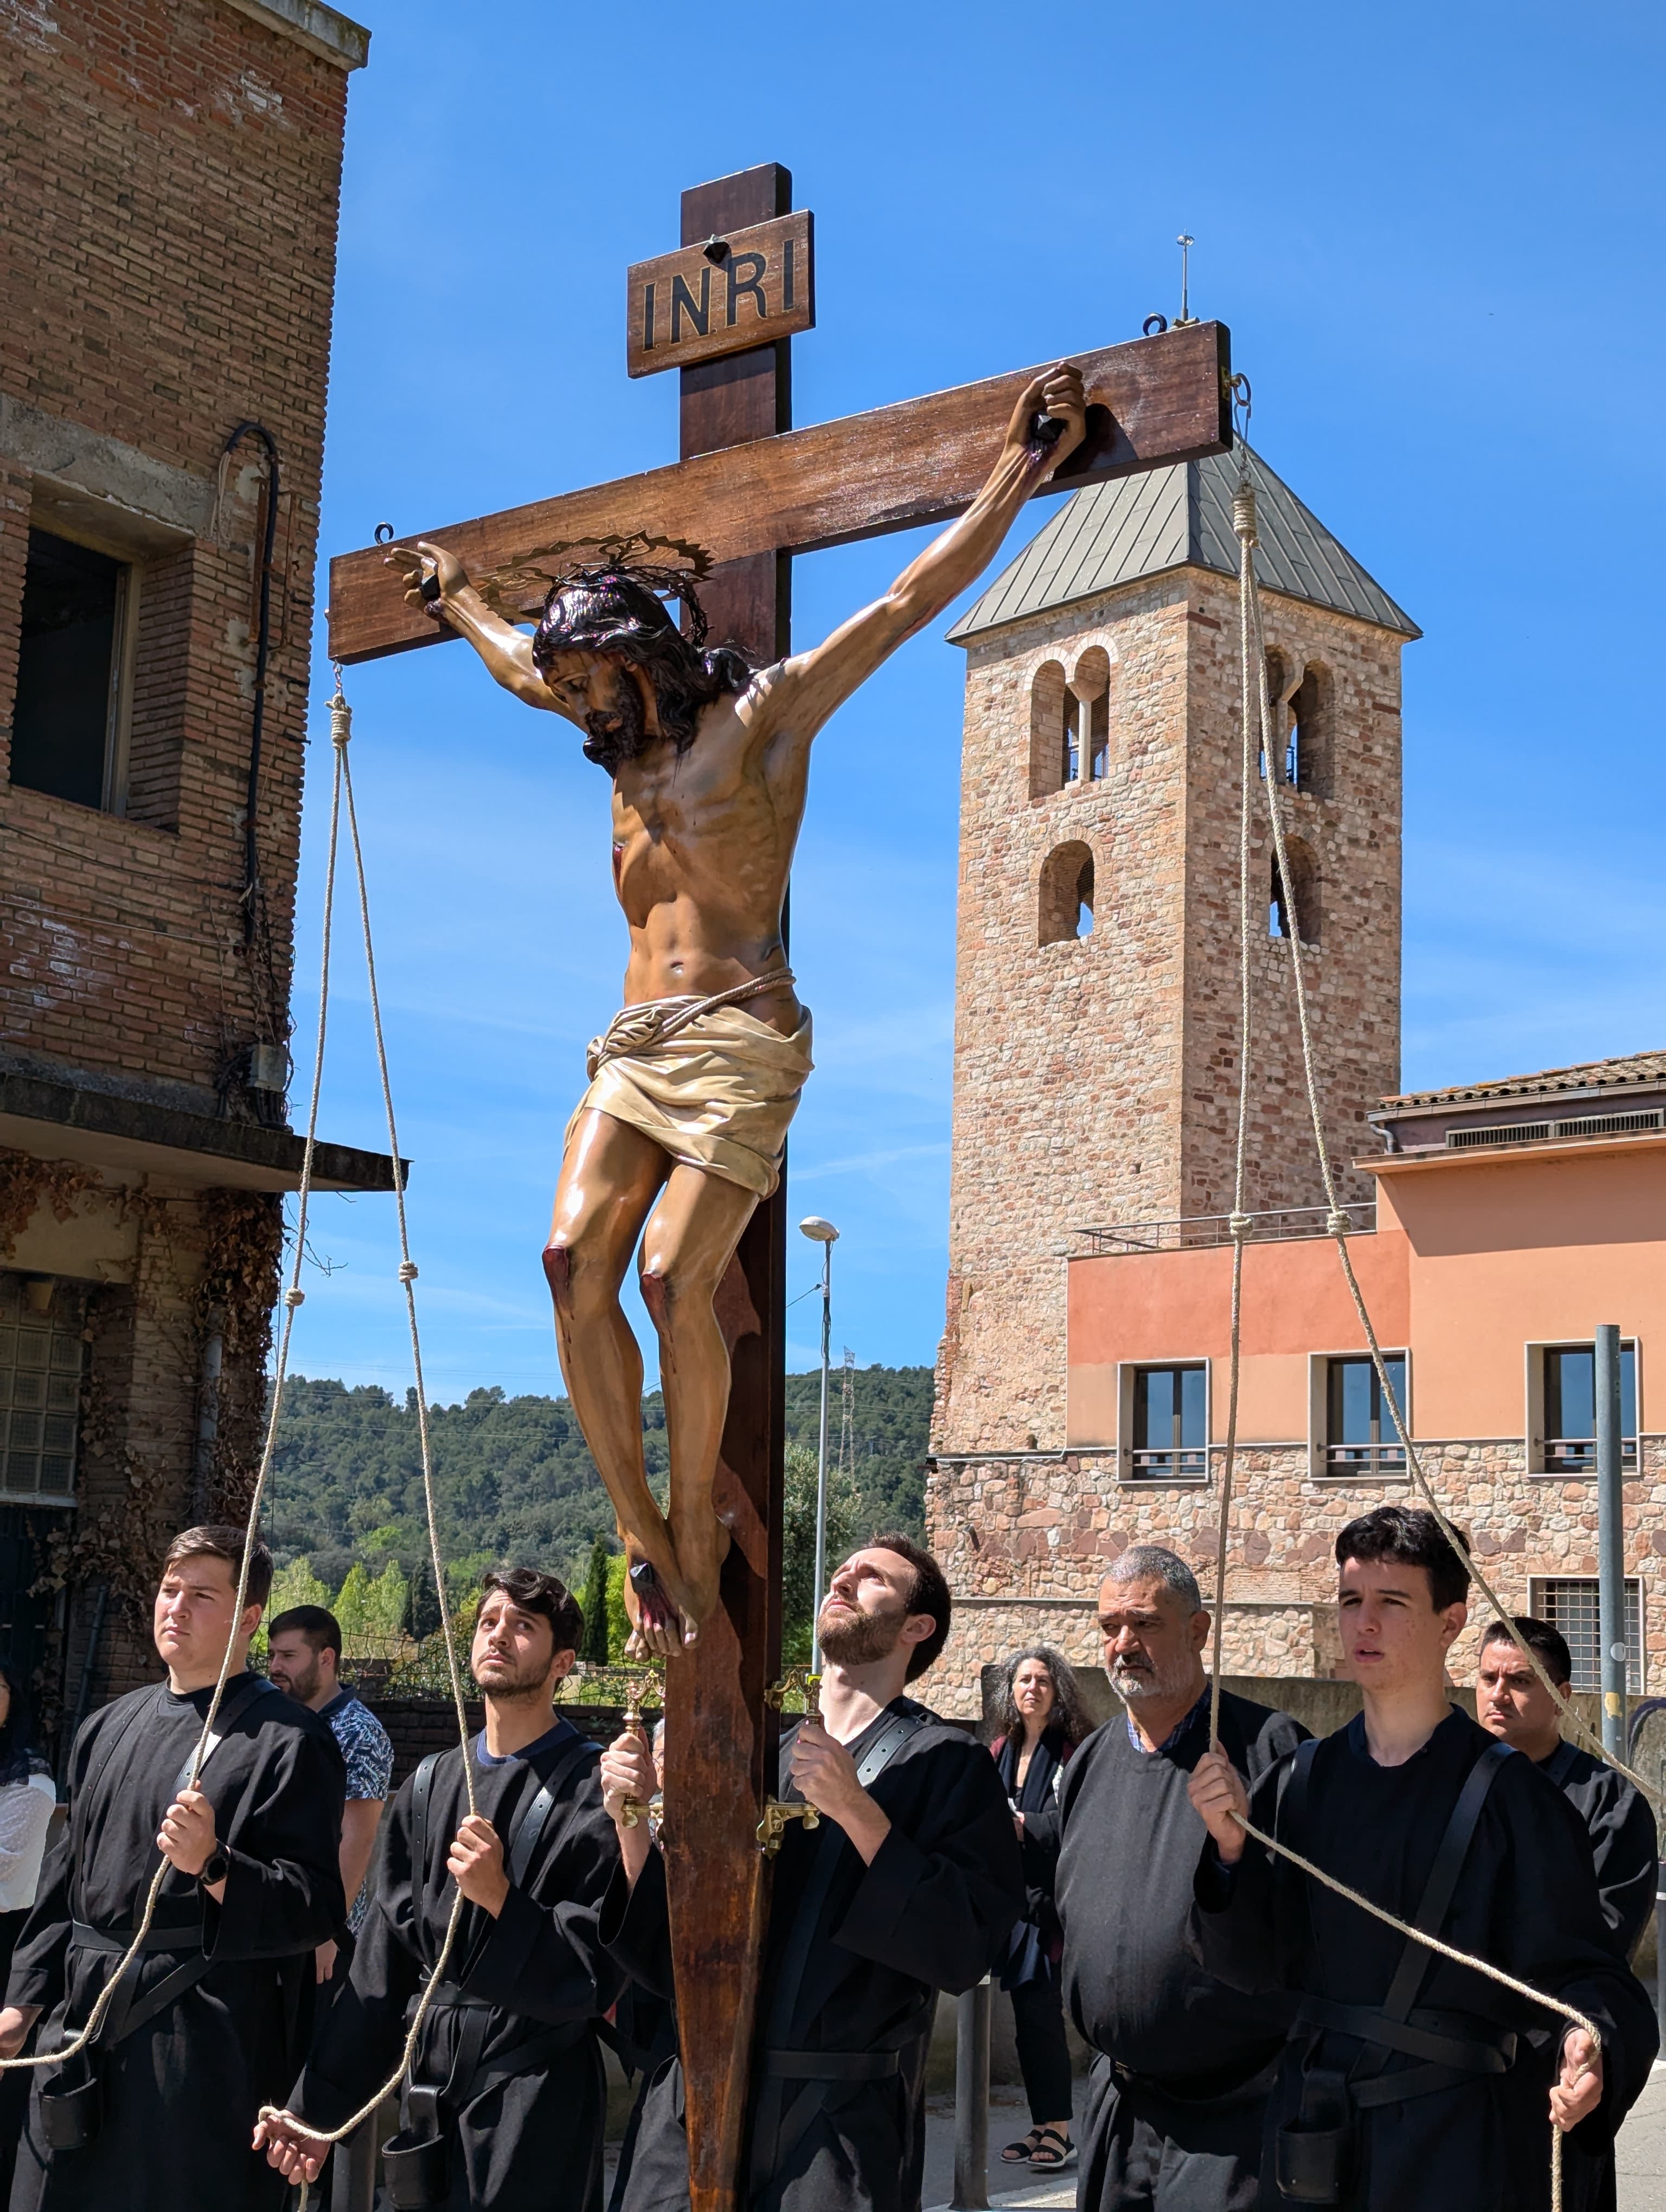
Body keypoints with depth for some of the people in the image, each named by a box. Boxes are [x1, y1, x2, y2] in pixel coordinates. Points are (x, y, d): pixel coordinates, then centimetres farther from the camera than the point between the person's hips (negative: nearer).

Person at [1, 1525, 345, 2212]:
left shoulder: (287, 1742, -8)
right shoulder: (112, 1727, 13)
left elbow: (313, 1909, -12)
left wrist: (212, 1866, -28)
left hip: (206, 2037, -6)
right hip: (85, 2016, 7)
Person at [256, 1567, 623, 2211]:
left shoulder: (592, 1794, -8)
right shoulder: (429, 1788, 9)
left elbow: (598, 1973, -12)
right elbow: (381, 1962, 9)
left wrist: (501, 1899, -25)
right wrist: (318, 2107, 6)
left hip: (536, 2101, -5)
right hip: (434, 2087, 5)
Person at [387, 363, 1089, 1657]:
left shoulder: (761, 715, 2)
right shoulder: (628, 747, 23)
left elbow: (912, 601, -2)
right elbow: (524, 664, 43)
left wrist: (1025, 467, -5)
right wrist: (454, 595, 56)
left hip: (739, 1035, -7)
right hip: (634, 1041, 7)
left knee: (673, 1277, -19)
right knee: (575, 1260, -13)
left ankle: (697, 1525, -5)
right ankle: (642, 1531, -9)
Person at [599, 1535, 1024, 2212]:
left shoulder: (947, 1765, -2)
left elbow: (969, 1951, -15)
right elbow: (668, 1958, 10)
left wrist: (856, 1811, -20)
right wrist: (634, 1825, -6)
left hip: (841, 2130, -4)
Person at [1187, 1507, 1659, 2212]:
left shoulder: (1507, 1794, -8)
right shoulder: (1300, 1783, 4)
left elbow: (1573, 1968, -10)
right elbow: (1252, 1964, 1)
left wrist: (1591, 2045, -31)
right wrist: (1231, 1846, -16)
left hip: (1453, 2143, -4)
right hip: (1309, 2133, 4)